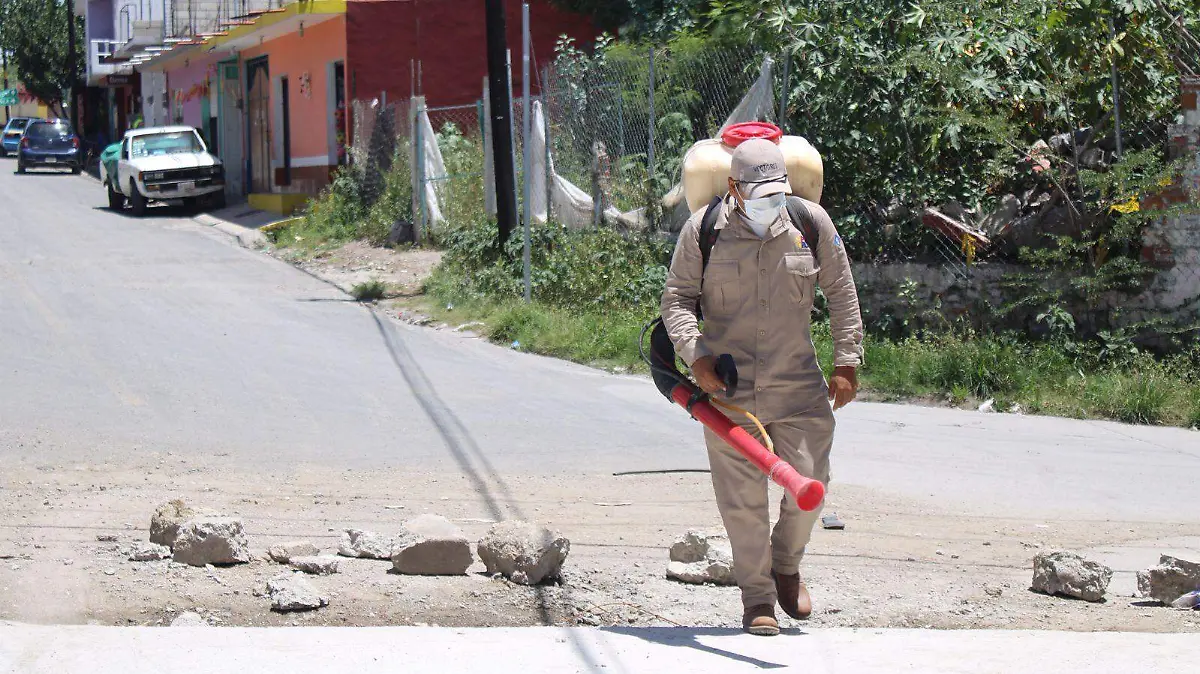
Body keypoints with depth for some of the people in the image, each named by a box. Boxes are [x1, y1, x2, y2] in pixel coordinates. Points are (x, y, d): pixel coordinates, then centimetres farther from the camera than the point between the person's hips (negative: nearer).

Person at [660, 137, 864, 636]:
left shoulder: (811, 224, -1)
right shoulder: (703, 231, -4)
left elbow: (842, 294, 9)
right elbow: (677, 299, 2)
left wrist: (846, 363, 5)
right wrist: (695, 354, -15)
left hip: (798, 386, 1)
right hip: (727, 388, -1)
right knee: (742, 498, 0)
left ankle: (786, 566, 28)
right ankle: (757, 598, 14)